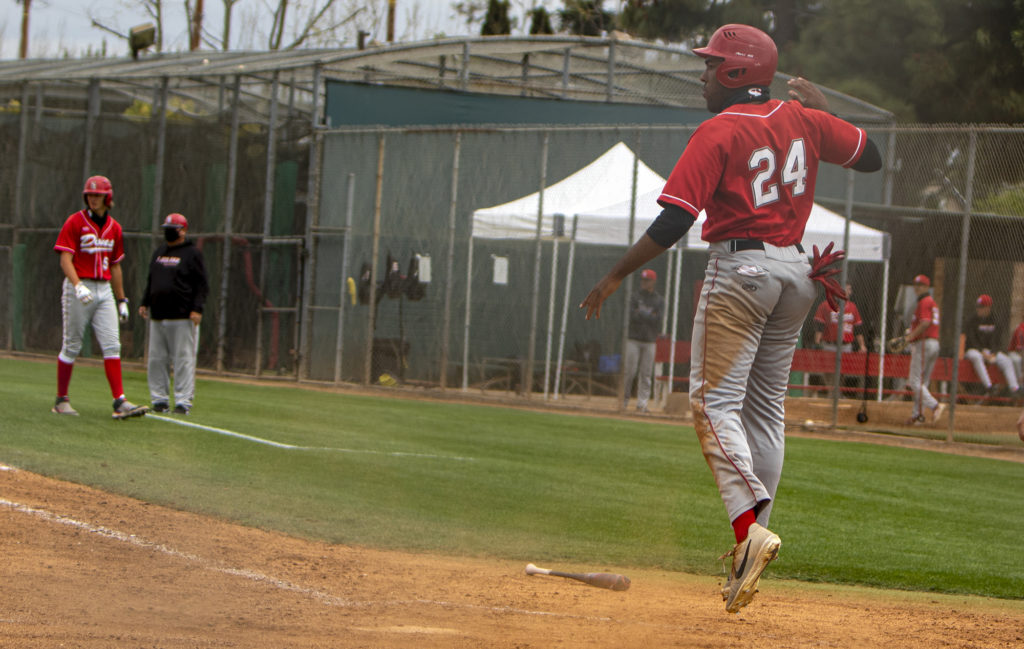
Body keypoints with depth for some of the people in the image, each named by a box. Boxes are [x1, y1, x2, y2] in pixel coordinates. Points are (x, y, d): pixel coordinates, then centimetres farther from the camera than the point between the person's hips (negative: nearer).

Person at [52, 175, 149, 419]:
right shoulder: (75, 222, -5)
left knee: (112, 345, -5)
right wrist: (78, 286, -28)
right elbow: (65, 260, -13)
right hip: (78, 287, -4)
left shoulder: (114, 228, 12)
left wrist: (122, 300, 17)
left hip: (105, 290, 4)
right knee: (71, 346, 1)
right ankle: (61, 400, 12)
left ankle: (120, 401, -10)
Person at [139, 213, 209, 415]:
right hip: (157, 316, 7)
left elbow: (202, 285, -5)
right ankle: (159, 399, 12)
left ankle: (183, 401, -6)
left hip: (182, 318, -7)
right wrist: (144, 303, 17)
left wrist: (197, 308, -15)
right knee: (156, 360, 6)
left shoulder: (192, 254, -1)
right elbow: (150, 282, 27)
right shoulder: (159, 253, 19)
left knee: (183, 360, -7)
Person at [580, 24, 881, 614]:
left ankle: (750, 525, -26)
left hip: (740, 267, -7)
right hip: (797, 271, 7)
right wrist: (823, 108, 28)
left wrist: (615, 278, -13)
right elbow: (871, 157, 19)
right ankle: (754, 536, 15)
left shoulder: (718, 133, -12)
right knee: (767, 406, 14)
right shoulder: (803, 121, 6)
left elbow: (673, 222, -18)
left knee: (716, 402, -8)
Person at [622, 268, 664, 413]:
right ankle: (624, 400, 4)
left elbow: (658, 321, -3)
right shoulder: (635, 297, 5)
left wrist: (641, 314, -5)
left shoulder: (659, 300, 8)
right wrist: (649, 316, -8)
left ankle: (642, 403, 0)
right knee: (629, 371, -6)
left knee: (646, 373, -1)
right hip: (633, 339, -1)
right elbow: (632, 316, -8)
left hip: (649, 341, 1)